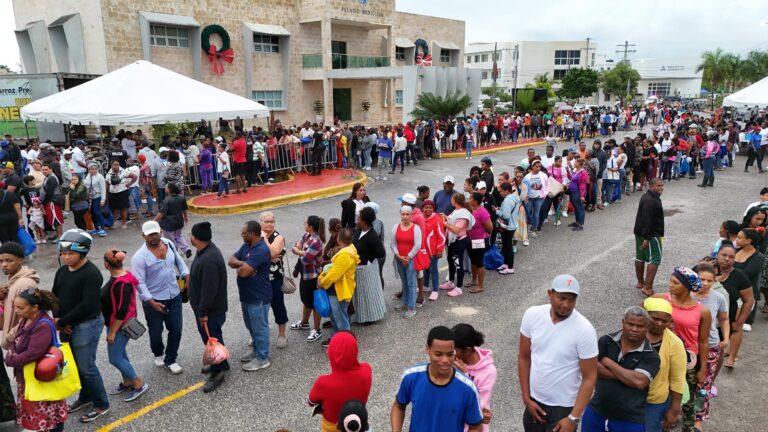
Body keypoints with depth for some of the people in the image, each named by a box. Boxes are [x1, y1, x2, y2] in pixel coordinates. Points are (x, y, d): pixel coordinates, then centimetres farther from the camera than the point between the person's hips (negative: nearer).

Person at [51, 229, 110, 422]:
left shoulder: (91, 274, -20)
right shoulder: (62, 271, 5)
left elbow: (88, 305, -25)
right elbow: (54, 296, 11)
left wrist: (61, 322, -17)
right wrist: (58, 320, -6)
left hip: (87, 325, -8)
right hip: (66, 325, 8)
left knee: (86, 367, -1)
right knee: (74, 364, 19)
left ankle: (102, 405, 16)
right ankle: (86, 396, 39)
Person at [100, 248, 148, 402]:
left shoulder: (122, 284, -28)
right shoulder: (118, 277, 2)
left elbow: (122, 311, -27)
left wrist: (112, 332, -20)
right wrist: (111, 329, 22)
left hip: (120, 326, -10)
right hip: (116, 324, 10)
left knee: (115, 358, -2)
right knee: (120, 353, 19)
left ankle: (139, 384, 9)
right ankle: (127, 382, 34)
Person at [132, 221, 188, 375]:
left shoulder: (169, 243, -3)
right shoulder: (140, 257, -20)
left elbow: (178, 260, 14)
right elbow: (139, 282, -19)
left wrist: (186, 277, 4)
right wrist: (152, 302, -23)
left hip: (174, 296, 4)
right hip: (153, 300, -4)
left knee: (176, 330, 8)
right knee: (156, 332, 13)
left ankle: (170, 360, 28)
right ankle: (158, 354, 43)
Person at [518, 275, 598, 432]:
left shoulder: (584, 330, -21)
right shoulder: (532, 315, -12)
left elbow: (589, 378, -14)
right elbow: (524, 357, -1)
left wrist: (573, 418, -16)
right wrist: (526, 398, -1)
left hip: (564, 407, -3)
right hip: (534, 400, 4)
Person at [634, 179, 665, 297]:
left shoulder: (649, 197, 14)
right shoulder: (650, 200, -21)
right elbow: (647, 220, -27)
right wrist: (647, 238, -28)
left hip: (640, 232, 11)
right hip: (649, 234, -11)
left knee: (640, 257, 16)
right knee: (655, 259, -8)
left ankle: (640, 282, 28)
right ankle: (647, 287, -10)